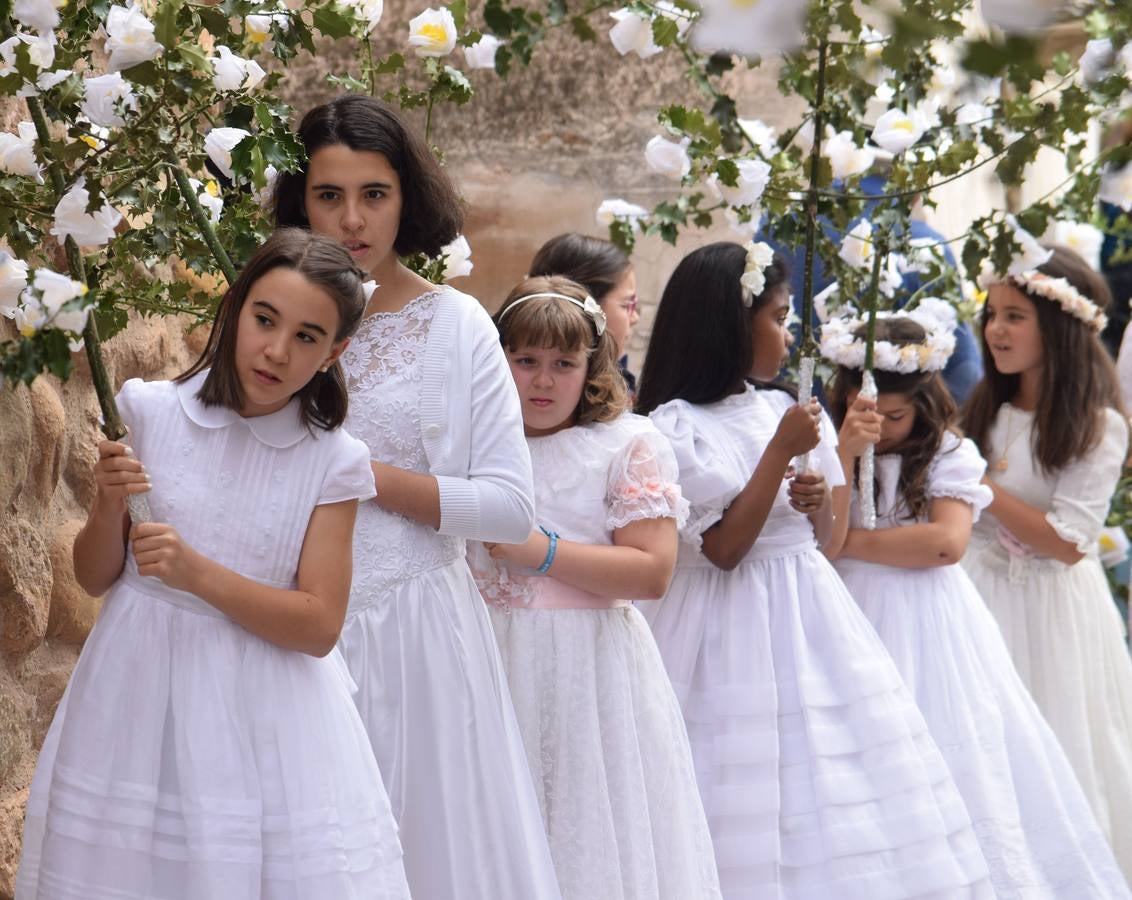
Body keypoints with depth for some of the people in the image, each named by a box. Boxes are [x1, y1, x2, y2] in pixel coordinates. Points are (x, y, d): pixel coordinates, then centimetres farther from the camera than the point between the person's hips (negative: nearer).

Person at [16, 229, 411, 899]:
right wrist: (110, 503, -15)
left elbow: (320, 628, -9)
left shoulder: (334, 462, -4)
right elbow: (94, 578, 5)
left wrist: (199, 574, -20)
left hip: (263, 714, -1)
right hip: (139, 690, 1)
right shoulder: (152, 411, -2)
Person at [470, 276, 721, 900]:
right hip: (496, 661, 3)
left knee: (595, 836, 0)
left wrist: (541, 551, -15)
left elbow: (652, 572, -12)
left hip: (591, 665, -3)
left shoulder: (630, 444, -2)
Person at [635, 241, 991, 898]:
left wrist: (820, 502, -4)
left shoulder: (785, 410, 10)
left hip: (814, 619, 6)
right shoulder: (678, 426, -9)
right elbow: (723, 549, -16)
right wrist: (780, 451, -16)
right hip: (737, 636, -6)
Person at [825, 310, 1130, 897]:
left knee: (947, 757, -3)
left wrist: (852, 543, -11)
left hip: (930, 626, -3)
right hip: (854, 618, 3)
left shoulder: (948, 454, -3)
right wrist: (845, 451, -16)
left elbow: (946, 541, -17)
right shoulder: (830, 449, 7)